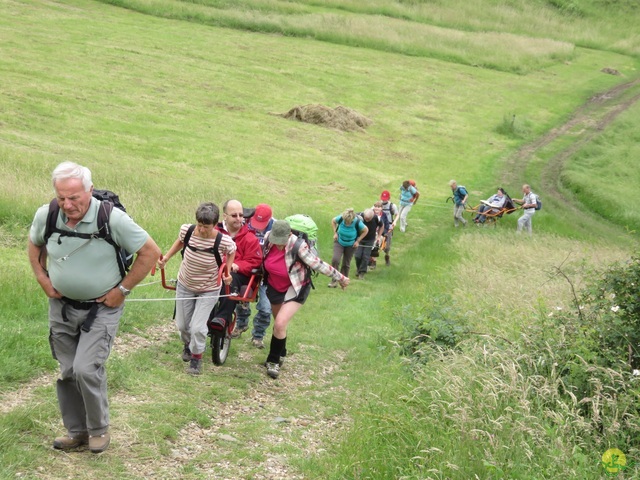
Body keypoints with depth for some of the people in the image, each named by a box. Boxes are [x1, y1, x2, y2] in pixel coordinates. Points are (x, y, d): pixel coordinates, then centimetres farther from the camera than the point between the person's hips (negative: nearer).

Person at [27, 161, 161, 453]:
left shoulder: (112, 218, -22)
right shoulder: (45, 215, -10)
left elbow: (150, 252, -14)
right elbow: (34, 245, 15)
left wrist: (123, 289, -11)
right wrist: (42, 279, 4)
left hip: (101, 309, -4)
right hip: (61, 306, 5)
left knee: (86, 369, -15)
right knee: (68, 372, 11)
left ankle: (99, 429, 7)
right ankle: (76, 431, 27)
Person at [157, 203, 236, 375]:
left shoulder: (224, 241, -30)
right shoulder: (187, 230, -22)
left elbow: (231, 252, -5)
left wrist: (227, 272, -14)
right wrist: (166, 258, -3)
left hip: (208, 290, -3)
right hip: (185, 285, 3)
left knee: (197, 327, -11)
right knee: (182, 324, 16)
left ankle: (196, 357, 18)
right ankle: (188, 344, 51)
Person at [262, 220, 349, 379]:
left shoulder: (298, 246, -33)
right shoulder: (268, 238, -19)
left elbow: (318, 265, -24)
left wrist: (340, 278, -14)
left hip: (296, 288, -5)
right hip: (274, 287, 5)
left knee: (280, 324, -17)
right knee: (278, 323, 19)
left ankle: (274, 361, 2)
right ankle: (281, 354, 45)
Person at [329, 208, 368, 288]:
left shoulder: (357, 223, -28)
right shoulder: (341, 218, -25)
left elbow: (366, 230, -9)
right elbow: (333, 221, 0)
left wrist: (358, 241, -12)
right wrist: (335, 233, -7)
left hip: (351, 245, -1)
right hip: (339, 242, 1)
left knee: (346, 264, 8)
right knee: (335, 259, -17)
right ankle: (334, 281, -6)